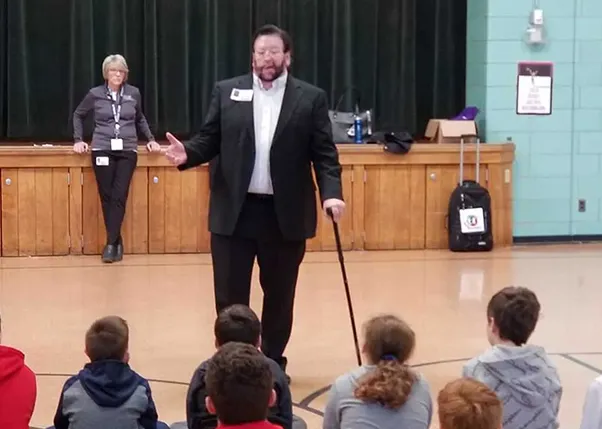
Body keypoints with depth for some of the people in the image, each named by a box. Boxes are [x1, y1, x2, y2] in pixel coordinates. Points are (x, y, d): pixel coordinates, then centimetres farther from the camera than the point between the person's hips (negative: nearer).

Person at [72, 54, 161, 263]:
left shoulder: (133, 93, 4)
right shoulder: (95, 94, 1)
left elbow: (140, 119, 22)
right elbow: (78, 115, 17)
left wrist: (150, 139, 15)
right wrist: (78, 139, 8)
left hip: (127, 151, 0)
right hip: (102, 150, 0)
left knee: (119, 197, -6)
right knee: (107, 196, 1)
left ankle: (111, 243, -5)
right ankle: (116, 241, 11)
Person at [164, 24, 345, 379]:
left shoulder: (311, 98, 2)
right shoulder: (227, 92, 6)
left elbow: (324, 153, -2)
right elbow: (210, 140, 6)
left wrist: (332, 192, -17)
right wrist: (187, 153, -15)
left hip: (286, 214, 0)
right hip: (234, 211, 1)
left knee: (280, 295, 10)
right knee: (230, 295, 4)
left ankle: (273, 362, 25)